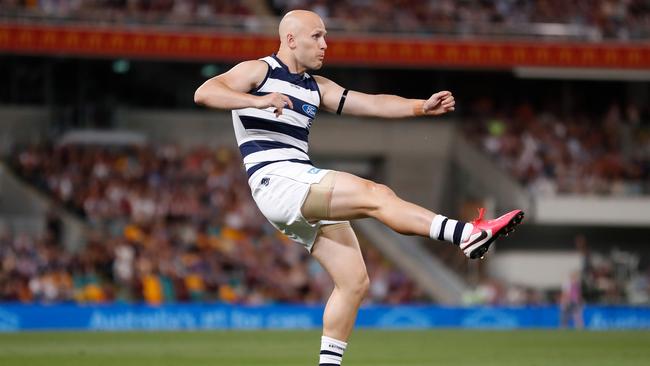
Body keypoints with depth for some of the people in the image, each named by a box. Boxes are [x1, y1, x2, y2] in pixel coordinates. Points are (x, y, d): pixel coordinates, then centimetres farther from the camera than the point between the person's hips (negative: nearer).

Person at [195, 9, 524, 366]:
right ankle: (469, 234, -36)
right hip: (277, 180, -9)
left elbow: (372, 103, 16)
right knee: (375, 194, -24)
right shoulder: (257, 71, 2)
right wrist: (258, 100, -31)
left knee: (354, 281, 3)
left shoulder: (315, 87, 23)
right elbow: (204, 92, -15)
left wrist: (421, 106, 1)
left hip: (305, 192, 9)